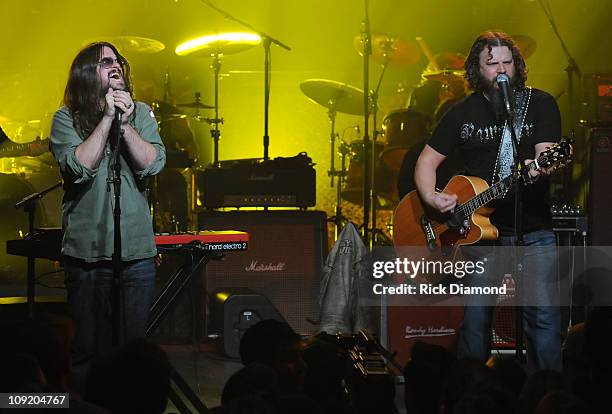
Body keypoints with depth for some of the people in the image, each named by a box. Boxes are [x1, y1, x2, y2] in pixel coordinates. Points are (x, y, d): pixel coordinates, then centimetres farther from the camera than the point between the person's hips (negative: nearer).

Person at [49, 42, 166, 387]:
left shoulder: (141, 114, 7)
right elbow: (79, 167, -15)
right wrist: (107, 118, -14)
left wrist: (125, 123, -15)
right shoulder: (67, 119, 0)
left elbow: (152, 164, -5)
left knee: (133, 345, 6)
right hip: (86, 252, -2)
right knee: (88, 349, 3)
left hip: (137, 251, 2)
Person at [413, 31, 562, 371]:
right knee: (475, 315, 0)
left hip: (533, 231, -1)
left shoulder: (540, 104, 3)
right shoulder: (462, 113, 7)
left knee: (543, 314, -9)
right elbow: (427, 160, 10)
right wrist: (430, 197, -9)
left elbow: (547, 154, -8)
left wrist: (540, 166, -32)